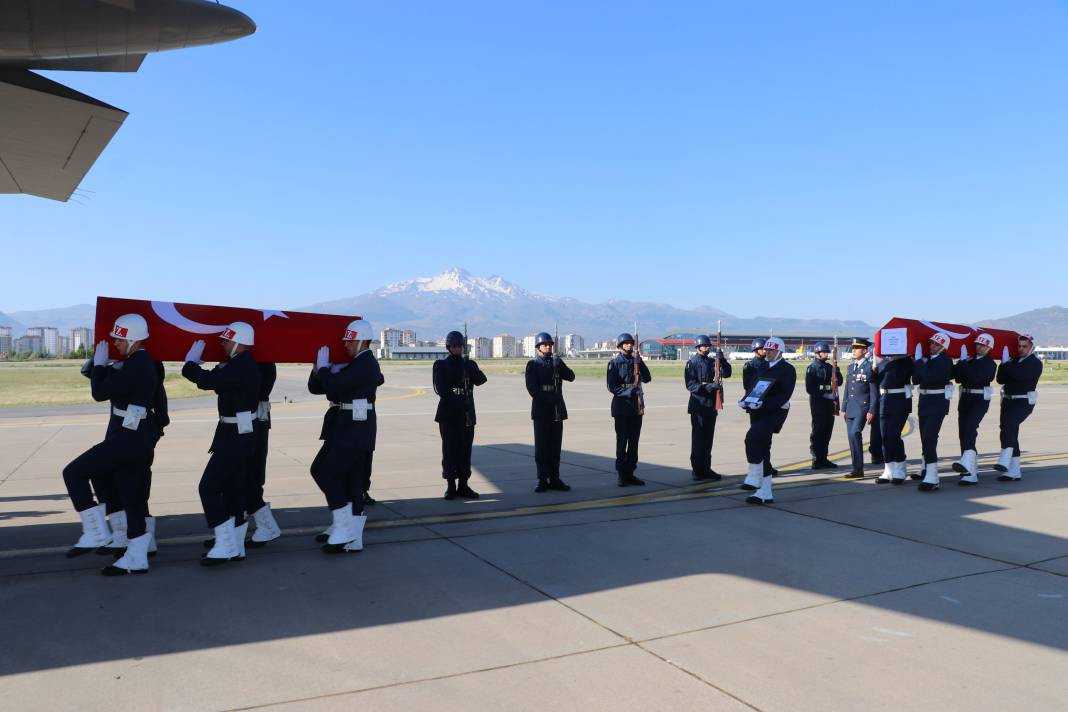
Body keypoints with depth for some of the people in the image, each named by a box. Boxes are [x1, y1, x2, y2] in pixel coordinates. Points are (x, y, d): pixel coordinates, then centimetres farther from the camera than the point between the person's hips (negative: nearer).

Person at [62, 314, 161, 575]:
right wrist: (102, 365, 14)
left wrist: (100, 362, -1)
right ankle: (136, 559, 18)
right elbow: (115, 384, 24)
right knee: (132, 497, 13)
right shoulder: (143, 363, 14)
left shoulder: (135, 367, -18)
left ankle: (96, 533, 5)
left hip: (128, 439, -10)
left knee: (73, 473, 0)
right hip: (139, 438, 10)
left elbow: (100, 393, -13)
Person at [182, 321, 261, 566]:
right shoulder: (245, 365, 13)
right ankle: (235, 546, 22)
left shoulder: (240, 367, -19)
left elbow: (207, 381, -26)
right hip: (243, 433, 10)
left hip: (236, 435, -10)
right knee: (233, 489, 15)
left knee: (209, 487, -7)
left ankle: (226, 545, -4)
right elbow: (219, 382, 15)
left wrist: (191, 363, -9)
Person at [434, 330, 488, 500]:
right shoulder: (441, 365, 3)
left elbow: (481, 380, -6)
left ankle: (463, 485, 10)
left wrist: (470, 366, -21)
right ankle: (451, 486, 5)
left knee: (465, 449, 3)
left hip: (467, 414, 3)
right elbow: (441, 389, -8)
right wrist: (457, 401, -16)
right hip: (448, 414, -3)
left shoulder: (469, 364, 11)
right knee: (449, 449, -1)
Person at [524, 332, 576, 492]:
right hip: (541, 411, -3)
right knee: (541, 447, -1)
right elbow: (532, 388, -7)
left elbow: (571, 377, 1)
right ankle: (542, 480, 4)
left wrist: (560, 366, -15)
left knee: (555, 446, 6)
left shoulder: (557, 361, 12)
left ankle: (554, 479, 12)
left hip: (557, 410, 3)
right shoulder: (533, 364, 1)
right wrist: (549, 399, -14)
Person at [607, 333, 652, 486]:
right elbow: (611, 386, -8)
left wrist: (640, 363, -9)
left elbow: (647, 378, 1)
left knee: (634, 441, 8)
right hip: (622, 406, -5)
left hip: (637, 406, 5)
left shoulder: (636, 360, 12)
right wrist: (628, 392, -18)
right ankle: (621, 475, 5)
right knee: (622, 441, -2)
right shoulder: (615, 363, -3)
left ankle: (630, 473, 16)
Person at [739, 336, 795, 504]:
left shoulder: (788, 369, -4)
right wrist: (745, 401, -3)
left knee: (752, 437, -27)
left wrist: (764, 404, -25)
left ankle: (753, 478, -17)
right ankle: (765, 492, 16)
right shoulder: (763, 367, 16)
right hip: (757, 412, 7)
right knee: (762, 450, 9)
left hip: (775, 412, -7)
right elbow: (753, 388, 18)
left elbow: (785, 395, -14)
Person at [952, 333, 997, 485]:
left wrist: (964, 363, -13)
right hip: (965, 398, 6)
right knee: (963, 431, 2)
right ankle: (971, 469, 9)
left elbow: (975, 377, -18)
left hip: (980, 400, -6)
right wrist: (962, 363, -8)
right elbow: (958, 377, 6)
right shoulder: (970, 360, 16)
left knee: (970, 427, -26)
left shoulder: (990, 364, -3)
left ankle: (967, 462, -42)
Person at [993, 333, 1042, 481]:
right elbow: (1001, 379, 9)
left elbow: (1021, 375, -22)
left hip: (1024, 402, -7)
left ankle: (1004, 462, -37)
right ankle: (1014, 472, 13)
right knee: (1009, 432, 6)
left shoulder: (1035, 363, -4)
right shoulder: (1014, 361, 14)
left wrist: (1006, 364, -12)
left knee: (1009, 424, -28)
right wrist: (1004, 365, -6)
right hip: (1008, 401, 7)